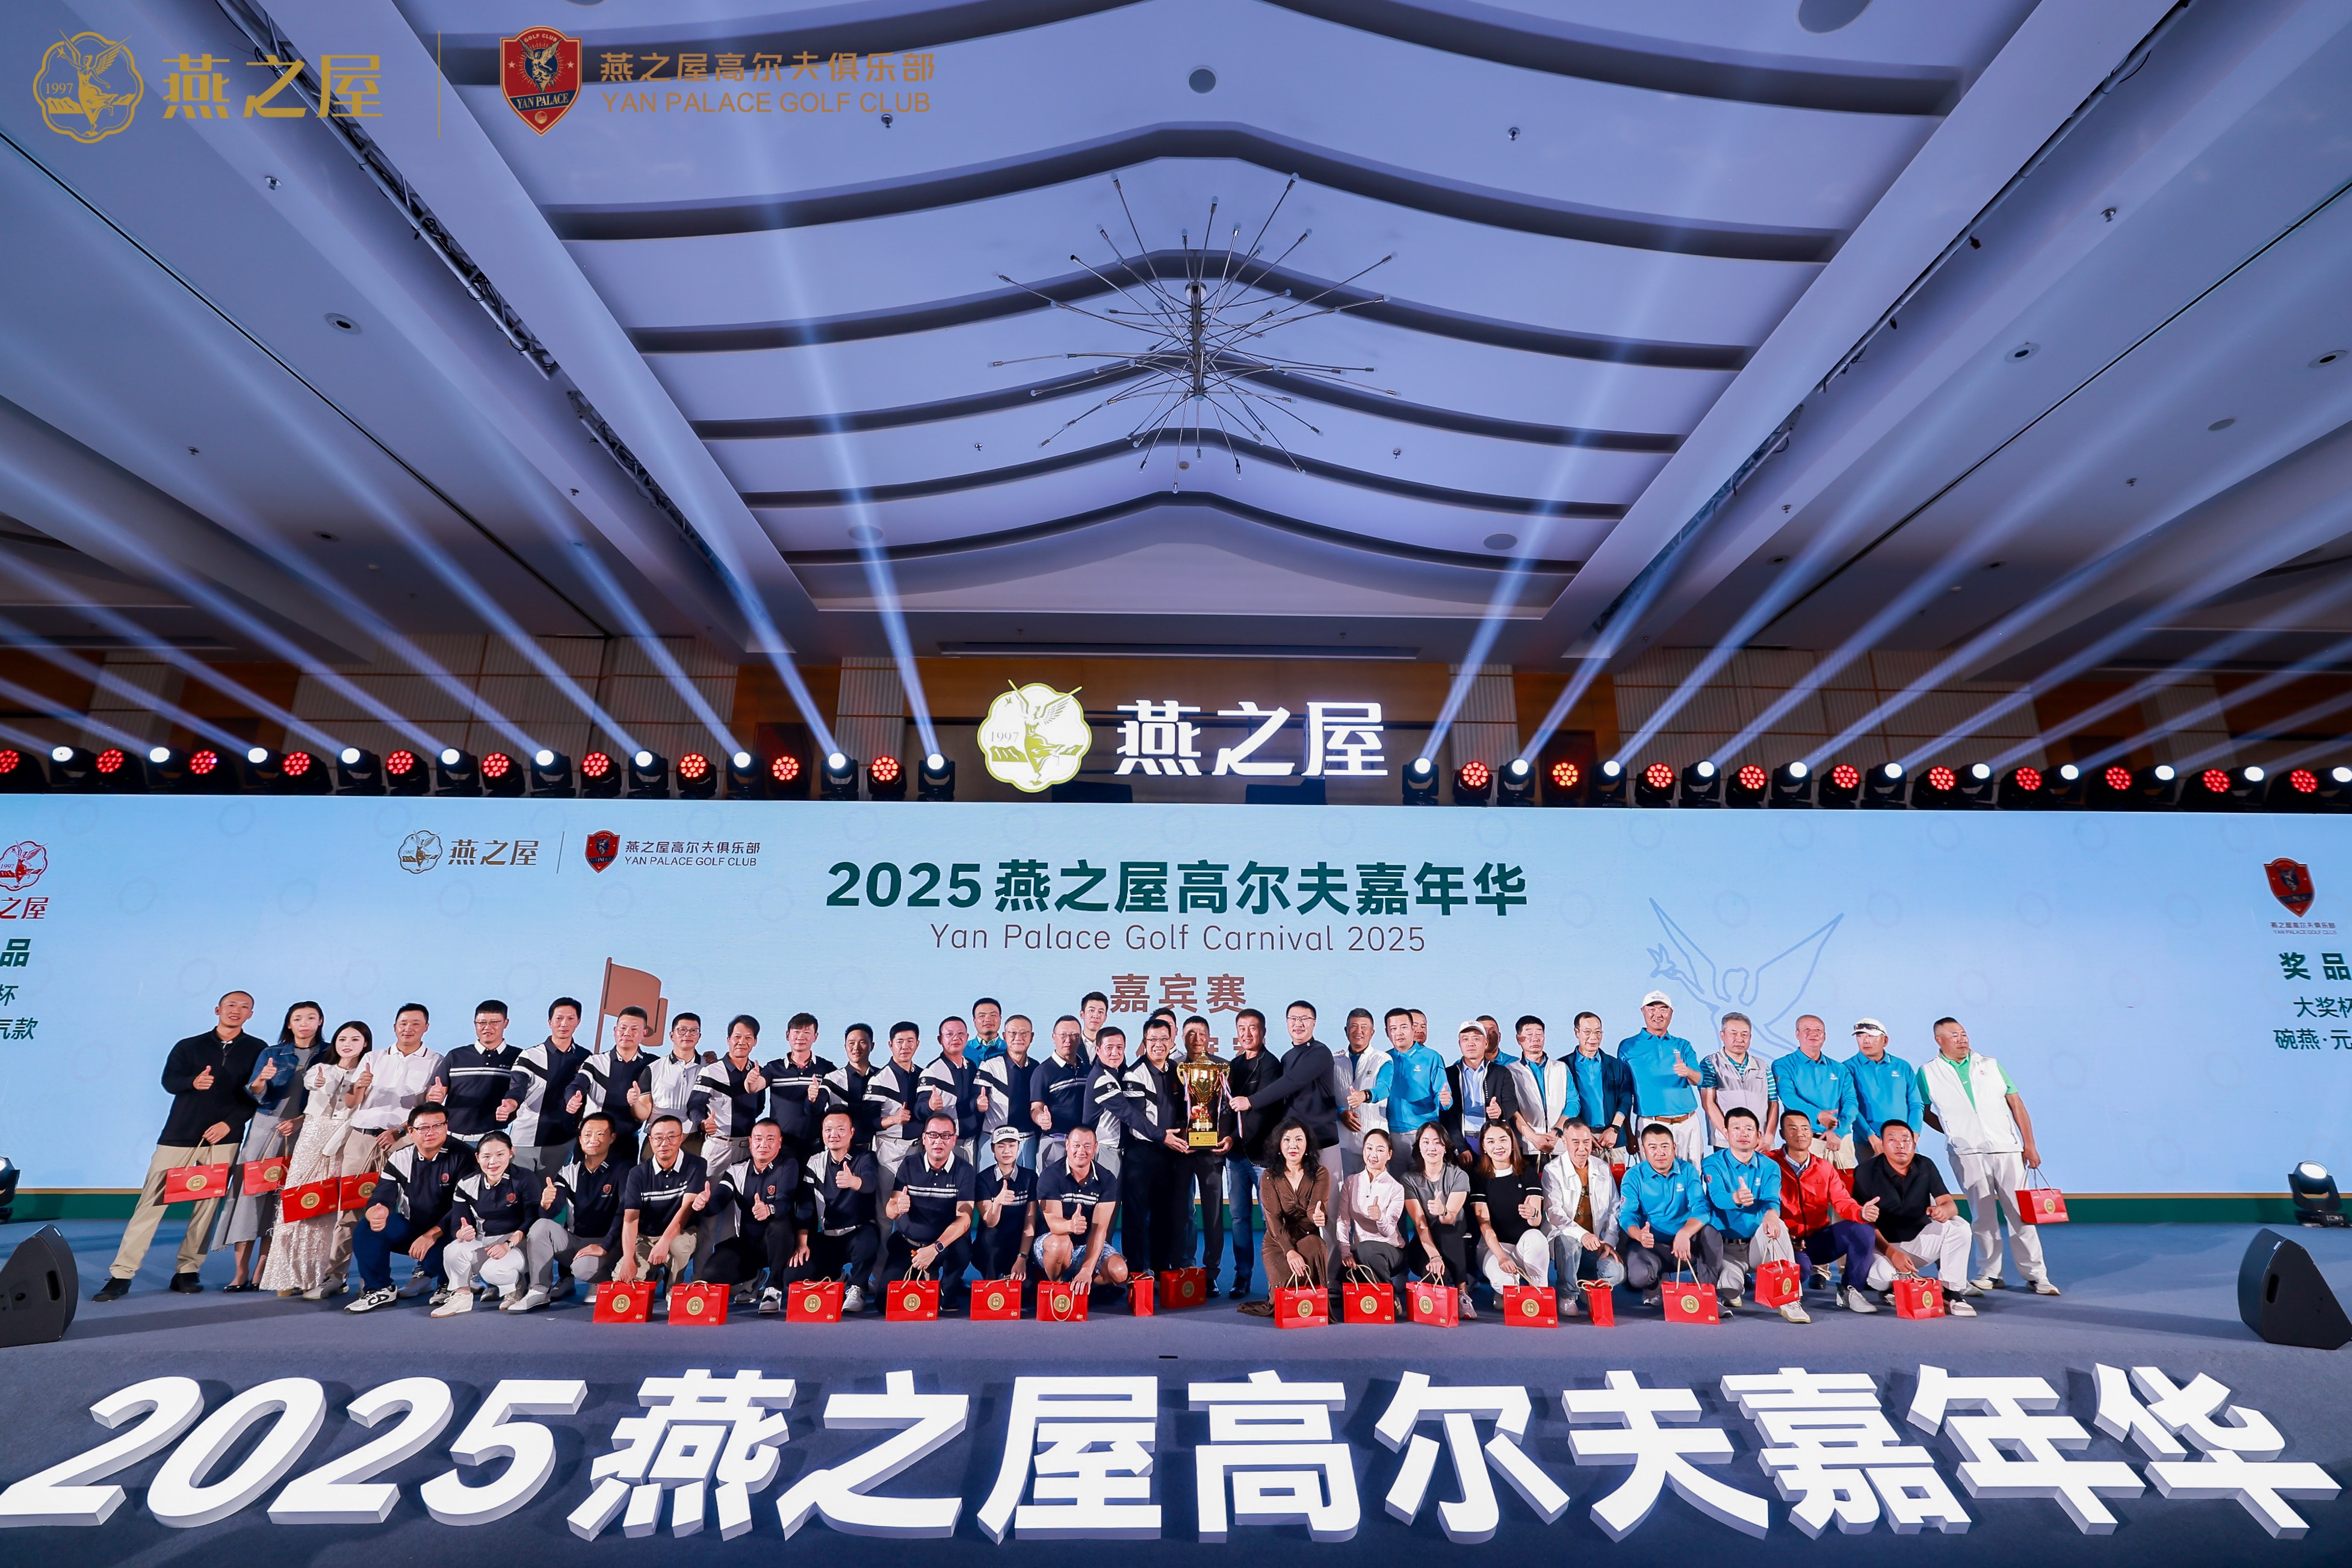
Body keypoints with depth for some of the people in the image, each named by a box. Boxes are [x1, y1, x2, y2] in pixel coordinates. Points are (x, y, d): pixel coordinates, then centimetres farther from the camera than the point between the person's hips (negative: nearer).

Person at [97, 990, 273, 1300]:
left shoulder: (258, 1049, 6)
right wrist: (193, 1082, -26)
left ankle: (187, 1272, 9)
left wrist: (230, 1123, -9)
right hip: (178, 1136, 1)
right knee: (151, 1202, -2)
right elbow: (169, 1081, -5)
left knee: (209, 1205, -1)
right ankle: (121, 1275, 5)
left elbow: (259, 1096, 1)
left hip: (223, 1139, -1)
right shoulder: (189, 1046, 9)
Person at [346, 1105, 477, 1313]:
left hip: (444, 1232, -4)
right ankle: (379, 1289, -4)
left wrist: (431, 1235, -30)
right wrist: (376, 1214, -34)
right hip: (409, 1228, 4)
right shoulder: (399, 1159, -4)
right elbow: (381, 1199, -9)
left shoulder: (462, 1156, -17)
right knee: (365, 1229, -19)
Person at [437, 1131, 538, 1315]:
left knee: (493, 1271, -32)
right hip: (481, 1244, 3)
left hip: (517, 1244, -3)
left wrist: (508, 1244, -27)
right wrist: (463, 1234, -26)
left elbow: (532, 1221, -12)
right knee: (452, 1251, -28)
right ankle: (462, 1295, 0)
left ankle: (514, 1286, 4)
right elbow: (456, 1226, -2)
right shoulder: (467, 1185, 1)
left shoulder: (526, 1180, -9)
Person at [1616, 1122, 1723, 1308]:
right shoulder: (1634, 1176, -2)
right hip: (1650, 1246, -1)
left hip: (1685, 1245, 1)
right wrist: (1640, 1235, -35)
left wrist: (1685, 1233, -33)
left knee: (1710, 1231, -28)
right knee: (1639, 1276, -31)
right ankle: (1655, 1284, 7)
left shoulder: (1688, 1171, 2)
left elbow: (1701, 1208, -12)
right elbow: (1627, 1216, -10)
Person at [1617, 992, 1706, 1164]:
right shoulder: (1628, 1046, 5)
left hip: (1689, 1124, 2)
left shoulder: (1683, 1046, 11)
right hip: (1651, 1125, -2)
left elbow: (1699, 1080, -4)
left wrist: (1687, 1072, -28)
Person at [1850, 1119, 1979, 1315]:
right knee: (1883, 1275, -36)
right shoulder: (1866, 1171, -13)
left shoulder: (1925, 1166, 0)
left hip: (1918, 1240, 5)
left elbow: (1950, 1204, -7)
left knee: (1959, 1226, -21)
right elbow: (1866, 1222, -14)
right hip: (1883, 1245, -4)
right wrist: (1892, 1254, -25)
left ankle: (1952, 1292, -11)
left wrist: (1944, 1210, -33)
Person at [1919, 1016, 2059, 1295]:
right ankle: (1989, 1273, 13)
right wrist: (1954, 1132, 4)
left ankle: (2036, 1275, 9)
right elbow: (1925, 1112, 13)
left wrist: (2029, 1144, 2)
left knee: (2021, 1212, 1)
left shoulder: (1990, 1065, 10)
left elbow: (2016, 1104, 9)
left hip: (2006, 1148, 1)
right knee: (1982, 1217, 3)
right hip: (1967, 1154, -1)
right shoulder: (1928, 1073, 4)